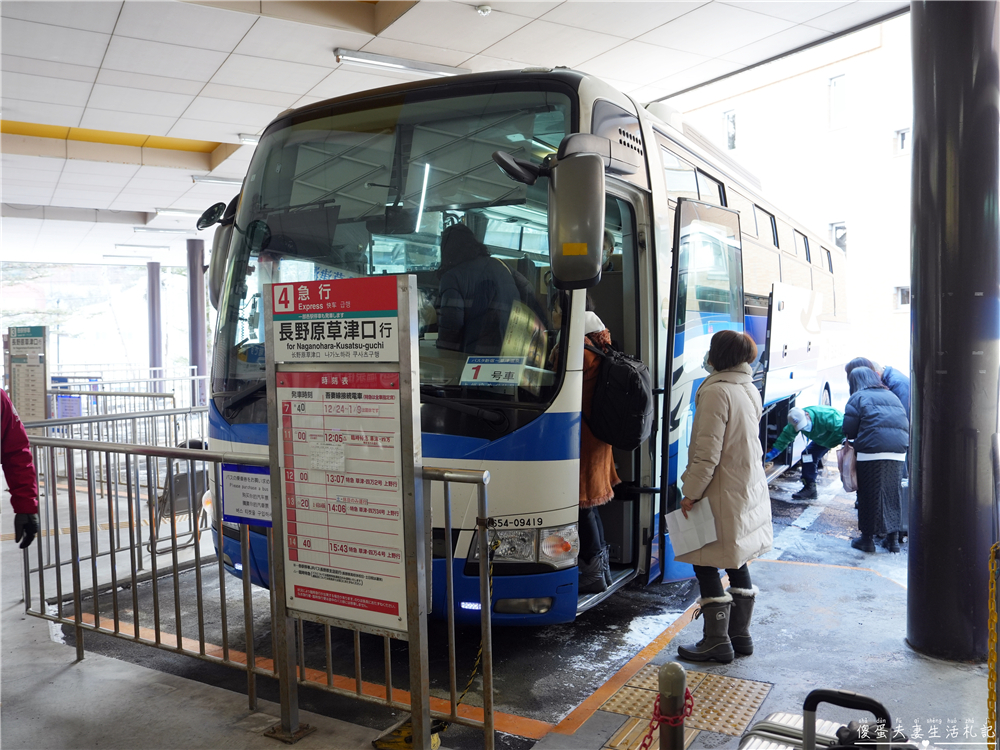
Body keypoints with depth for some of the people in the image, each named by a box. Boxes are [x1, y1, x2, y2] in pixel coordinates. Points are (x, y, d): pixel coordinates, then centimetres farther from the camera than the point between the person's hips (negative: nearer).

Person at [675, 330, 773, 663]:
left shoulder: (716, 391, -19)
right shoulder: (749, 388, 10)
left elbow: (708, 452, -22)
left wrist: (691, 493, -15)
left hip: (723, 493, -9)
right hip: (749, 488, 10)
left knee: (706, 565, 0)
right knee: (737, 563, 17)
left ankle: (717, 641, 7)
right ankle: (740, 635, 26)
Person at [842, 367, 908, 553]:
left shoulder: (858, 398, 2)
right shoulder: (892, 396, 21)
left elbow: (849, 429, -3)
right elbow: (905, 425, 19)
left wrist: (854, 439, 17)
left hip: (871, 452, -5)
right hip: (898, 452, 6)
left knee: (869, 496, 4)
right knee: (892, 494, 14)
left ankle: (867, 539, 10)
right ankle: (893, 538, 20)